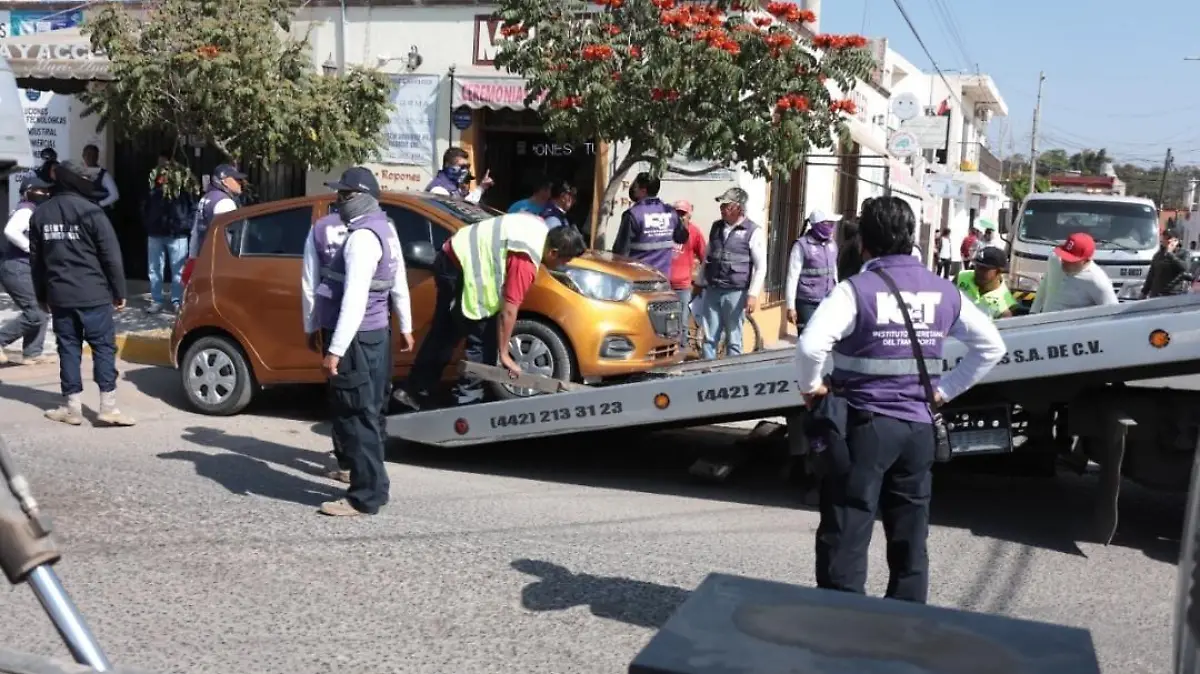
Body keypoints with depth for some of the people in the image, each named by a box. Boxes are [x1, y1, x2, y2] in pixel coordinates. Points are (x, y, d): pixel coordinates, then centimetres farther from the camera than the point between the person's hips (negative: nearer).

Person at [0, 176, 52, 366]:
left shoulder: (31, 211, 18)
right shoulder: (26, 210, -13)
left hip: (22, 269, 11)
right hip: (17, 268, -11)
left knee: (39, 312, 11)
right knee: (35, 313, -12)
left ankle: (31, 354, 14)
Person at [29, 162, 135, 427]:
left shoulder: (39, 214, 8)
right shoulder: (90, 211, -9)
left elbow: (36, 260, 15)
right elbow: (111, 256, -9)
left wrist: (42, 296, 23)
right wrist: (119, 291, -1)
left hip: (59, 296, 5)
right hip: (93, 294, -5)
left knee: (68, 349, 10)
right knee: (104, 347, 0)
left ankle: (72, 407, 11)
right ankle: (108, 407, -4)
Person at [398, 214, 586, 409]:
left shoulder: (540, 228, 1)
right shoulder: (527, 261, -24)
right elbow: (508, 310, -23)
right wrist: (504, 354, -16)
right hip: (461, 269, -10)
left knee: (443, 334, 18)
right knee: (482, 342, -4)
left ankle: (415, 391, 26)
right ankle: (467, 402, 2)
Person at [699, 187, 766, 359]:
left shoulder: (753, 231, -7)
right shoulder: (716, 227, 10)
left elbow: (761, 267, -8)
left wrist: (753, 294, -14)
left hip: (735, 293, -5)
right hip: (712, 291, 5)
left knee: (733, 341, 3)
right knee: (709, 339, 5)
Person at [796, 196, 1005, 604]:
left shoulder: (857, 289, -12)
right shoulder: (943, 291, 6)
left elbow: (810, 345, -26)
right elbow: (992, 346, 13)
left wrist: (810, 387, -8)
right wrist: (945, 390, 13)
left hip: (865, 424, -5)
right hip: (918, 426, 5)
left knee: (845, 539, 2)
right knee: (910, 539, 16)